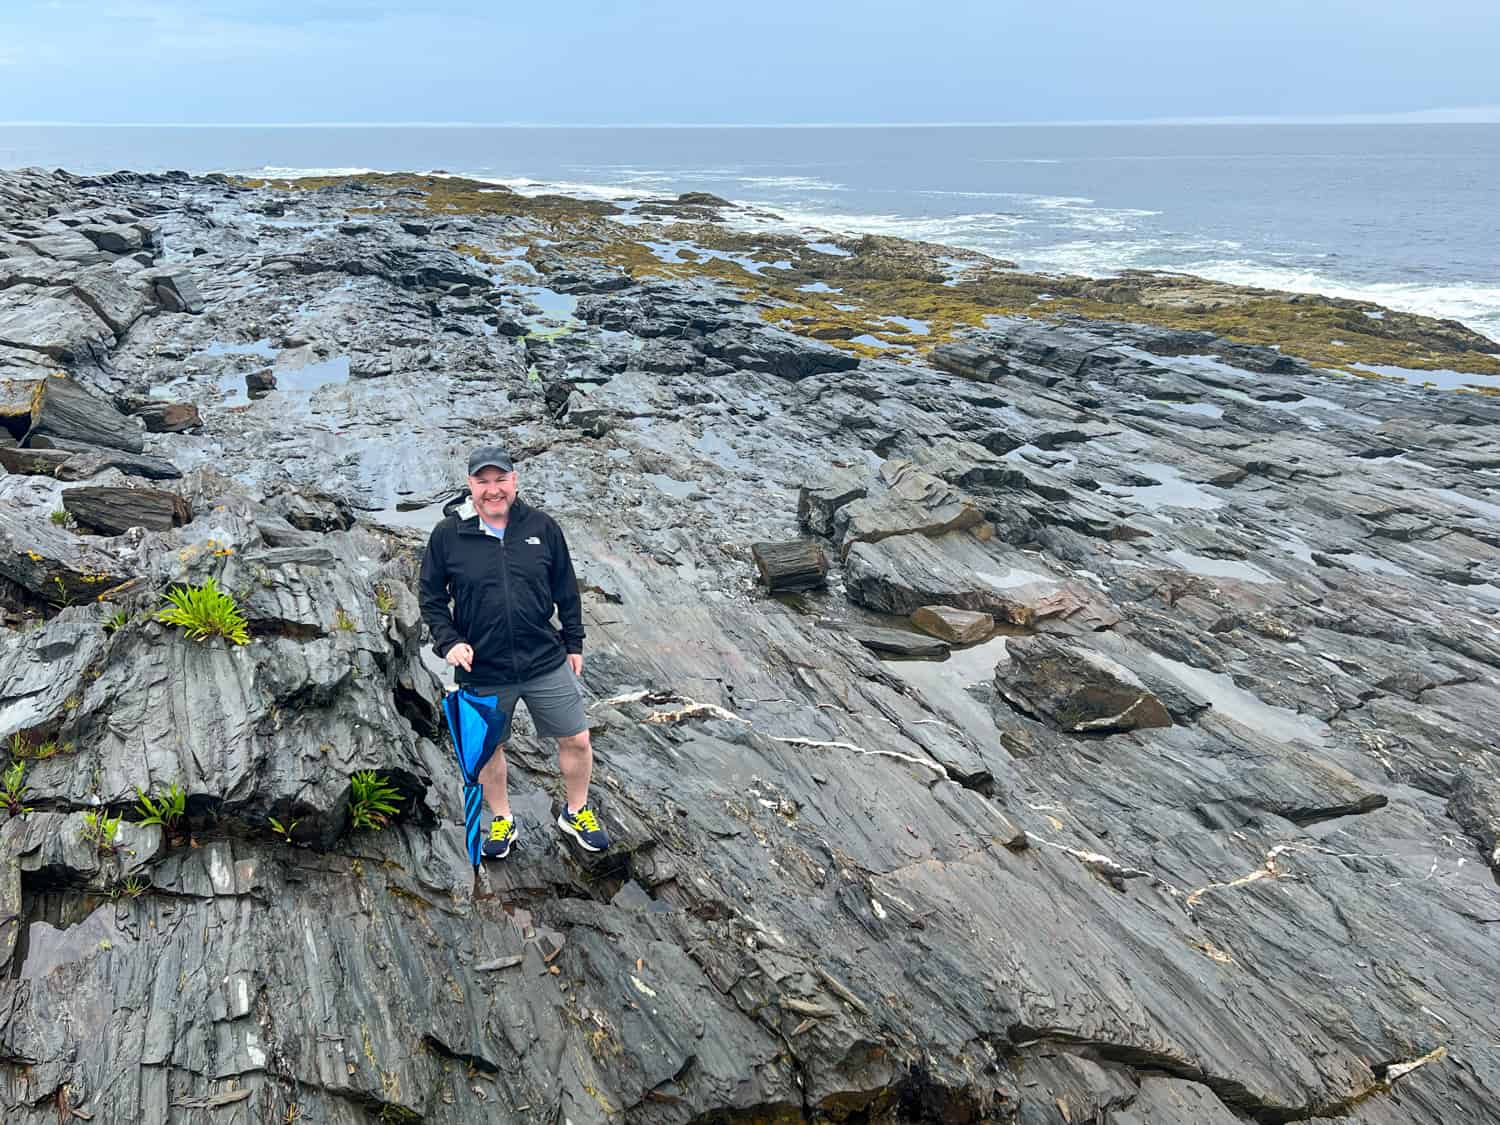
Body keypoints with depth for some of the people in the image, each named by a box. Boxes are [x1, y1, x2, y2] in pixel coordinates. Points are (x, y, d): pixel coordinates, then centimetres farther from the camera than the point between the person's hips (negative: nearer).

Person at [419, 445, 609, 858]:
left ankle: (576, 812, 34)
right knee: (489, 748, 17)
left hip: (546, 663, 1)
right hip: (482, 671, 0)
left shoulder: (542, 526, -4)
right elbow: (432, 598, 2)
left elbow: (566, 590, 5)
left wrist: (574, 644, 8)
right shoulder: (447, 535, -7)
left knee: (577, 740, 9)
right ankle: (502, 820, 42)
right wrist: (449, 642, -12)